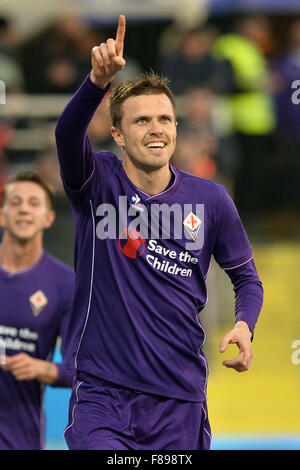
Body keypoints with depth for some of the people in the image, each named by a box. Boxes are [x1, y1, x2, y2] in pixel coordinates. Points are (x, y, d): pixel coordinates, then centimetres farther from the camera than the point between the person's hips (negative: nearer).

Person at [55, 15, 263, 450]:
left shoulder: (210, 199, 4)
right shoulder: (97, 182, -3)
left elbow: (246, 276, 15)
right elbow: (67, 133, -24)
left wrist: (243, 325, -7)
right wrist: (99, 80, -43)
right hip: (101, 394, -2)